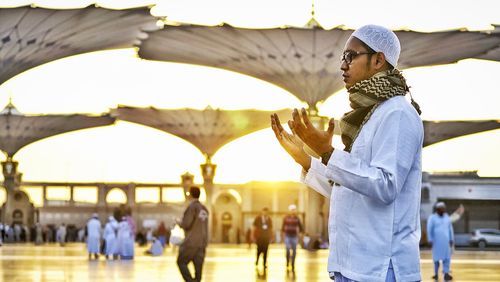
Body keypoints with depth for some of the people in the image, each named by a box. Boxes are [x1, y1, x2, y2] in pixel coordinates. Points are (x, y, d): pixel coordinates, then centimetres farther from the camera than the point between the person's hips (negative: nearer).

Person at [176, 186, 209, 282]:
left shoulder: (192, 207, -11)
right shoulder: (204, 209, 12)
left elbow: (186, 225, -15)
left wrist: (179, 222, 6)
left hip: (191, 242, -7)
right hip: (202, 242, 7)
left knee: (181, 262, 3)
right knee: (198, 264, 5)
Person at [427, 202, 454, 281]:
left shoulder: (447, 217, 11)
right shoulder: (432, 218, -2)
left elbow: (450, 229, 15)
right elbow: (429, 229, -5)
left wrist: (451, 239, 12)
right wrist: (430, 240, -10)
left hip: (446, 241, 3)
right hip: (436, 241, -3)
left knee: (447, 257, -4)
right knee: (436, 257, 4)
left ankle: (446, 274, -6)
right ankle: (436, 274, 15)